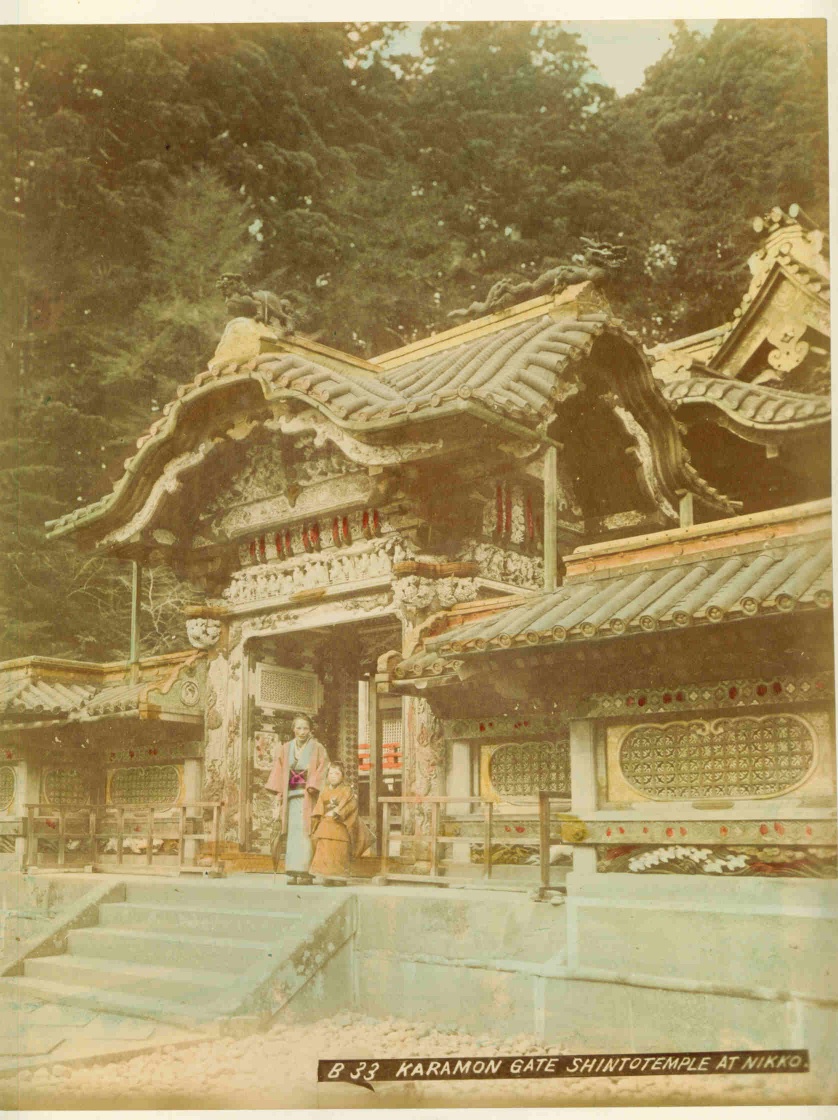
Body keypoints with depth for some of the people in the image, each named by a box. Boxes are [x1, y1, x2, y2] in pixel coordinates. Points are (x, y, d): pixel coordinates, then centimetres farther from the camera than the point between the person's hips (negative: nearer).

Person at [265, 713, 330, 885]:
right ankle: (293, 873, -1)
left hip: (308, 797, -3)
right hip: (290, 796, 3)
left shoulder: (317, 748, 4)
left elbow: (322, 770, -4)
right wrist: (279, 795, 1)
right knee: (292, 832, -1)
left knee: (304, 832, -11)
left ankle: (305, 872, -13)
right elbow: (278, 773, 11)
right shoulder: (285, 749, 13)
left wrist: (312, 786, -18)